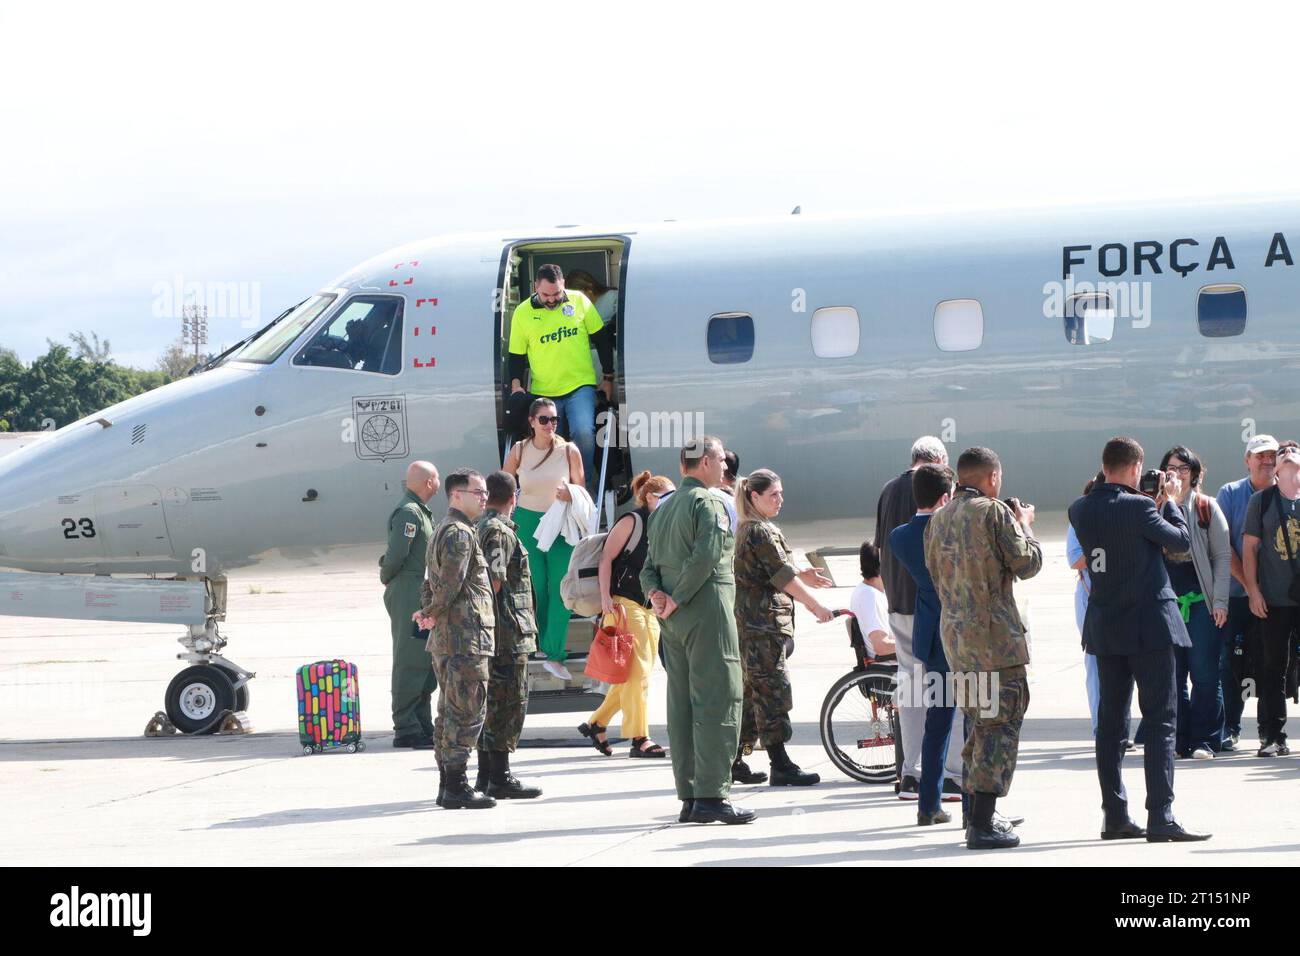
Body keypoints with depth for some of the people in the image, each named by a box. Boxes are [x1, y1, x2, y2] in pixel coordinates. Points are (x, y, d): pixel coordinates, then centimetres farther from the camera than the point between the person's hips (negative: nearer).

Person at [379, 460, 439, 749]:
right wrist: (387, 578, -4)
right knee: (411, 664, -8)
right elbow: (396, 555, -20)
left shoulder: (420, 512, 19)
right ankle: (406, 730, -6)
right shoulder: (408, 513, -15)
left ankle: (423, 726, 21)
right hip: (409, 597, -10)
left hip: (422, 598, 10)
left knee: (427, 662, 14)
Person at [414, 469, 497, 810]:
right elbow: (450, 584, -20)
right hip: (465, 638, -11)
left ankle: (448, 783, 18)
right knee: (468, 711, -8)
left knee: (450, 711, 13)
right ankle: (456, 785, -8)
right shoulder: (460, 534, -14)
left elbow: (434, 581, 24)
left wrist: (429, 611, 9)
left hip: (446, 640, 11)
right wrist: (433, 614, -5)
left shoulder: (444, 532, 20)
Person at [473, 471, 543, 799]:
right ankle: (500, 778, -6)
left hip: (487, 634, 10)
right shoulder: (500, 531, -14)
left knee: (490, 702, 14)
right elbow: (494, 580, -21)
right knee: (509, 702, -6)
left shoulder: (478, 527, 16)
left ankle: (486, 774, 18)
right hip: (508, 632, -10)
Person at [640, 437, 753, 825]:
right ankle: (712, 795, -11)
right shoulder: (709, 503, -8)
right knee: (717, 702, -7)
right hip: (706, 611, -9)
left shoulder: (664, 507, 19)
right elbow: (706, 555, -21)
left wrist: (656, 593, -1)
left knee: (681, 705, 8)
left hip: (673, 618, 9)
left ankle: (689, 796, 10)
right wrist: (678, 599, -15)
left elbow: (649, 564, 16)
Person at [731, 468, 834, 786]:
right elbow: (782, 576, -15)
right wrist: (816, 606, -10)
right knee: (771, 690, -8)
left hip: (753, 624, 10)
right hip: (762, 623, -10)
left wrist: (801, 576, 16)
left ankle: (735, 762, 14)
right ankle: (780, 765, -7)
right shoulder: (762, 531, -12)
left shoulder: (747, 529, 18)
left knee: (752, 693, 12)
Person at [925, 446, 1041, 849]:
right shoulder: (994, 512, -10)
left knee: (980, 721, 20)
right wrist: (1024, 525, 8)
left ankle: (977, 813, 24)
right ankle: (983, 824, -9)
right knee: (1001, 724, -4)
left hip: (954, 633, 8)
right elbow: (1027, 563, -8)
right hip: (995, 634, -8)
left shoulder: (938, 518, 11)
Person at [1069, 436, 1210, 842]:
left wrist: (1156, 503, 16)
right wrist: (1171, 502, 7)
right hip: (1149, 625, -6)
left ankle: (1115, 816, 11)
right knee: (1160, 720, -3)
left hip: (1105, 627, 6)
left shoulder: (1080, 511, 3)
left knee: (1110, 719, 10)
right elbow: (1181, 540, -7)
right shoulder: (1138, 507, -16)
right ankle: (1160, 817, -9)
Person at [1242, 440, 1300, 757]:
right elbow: (1249, 547, 5)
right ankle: (1273, 737, 6)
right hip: (1274, 600, 0)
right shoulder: (1261, 500, 6)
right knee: (1272, 669, 2)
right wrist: (1253, 591, -2)